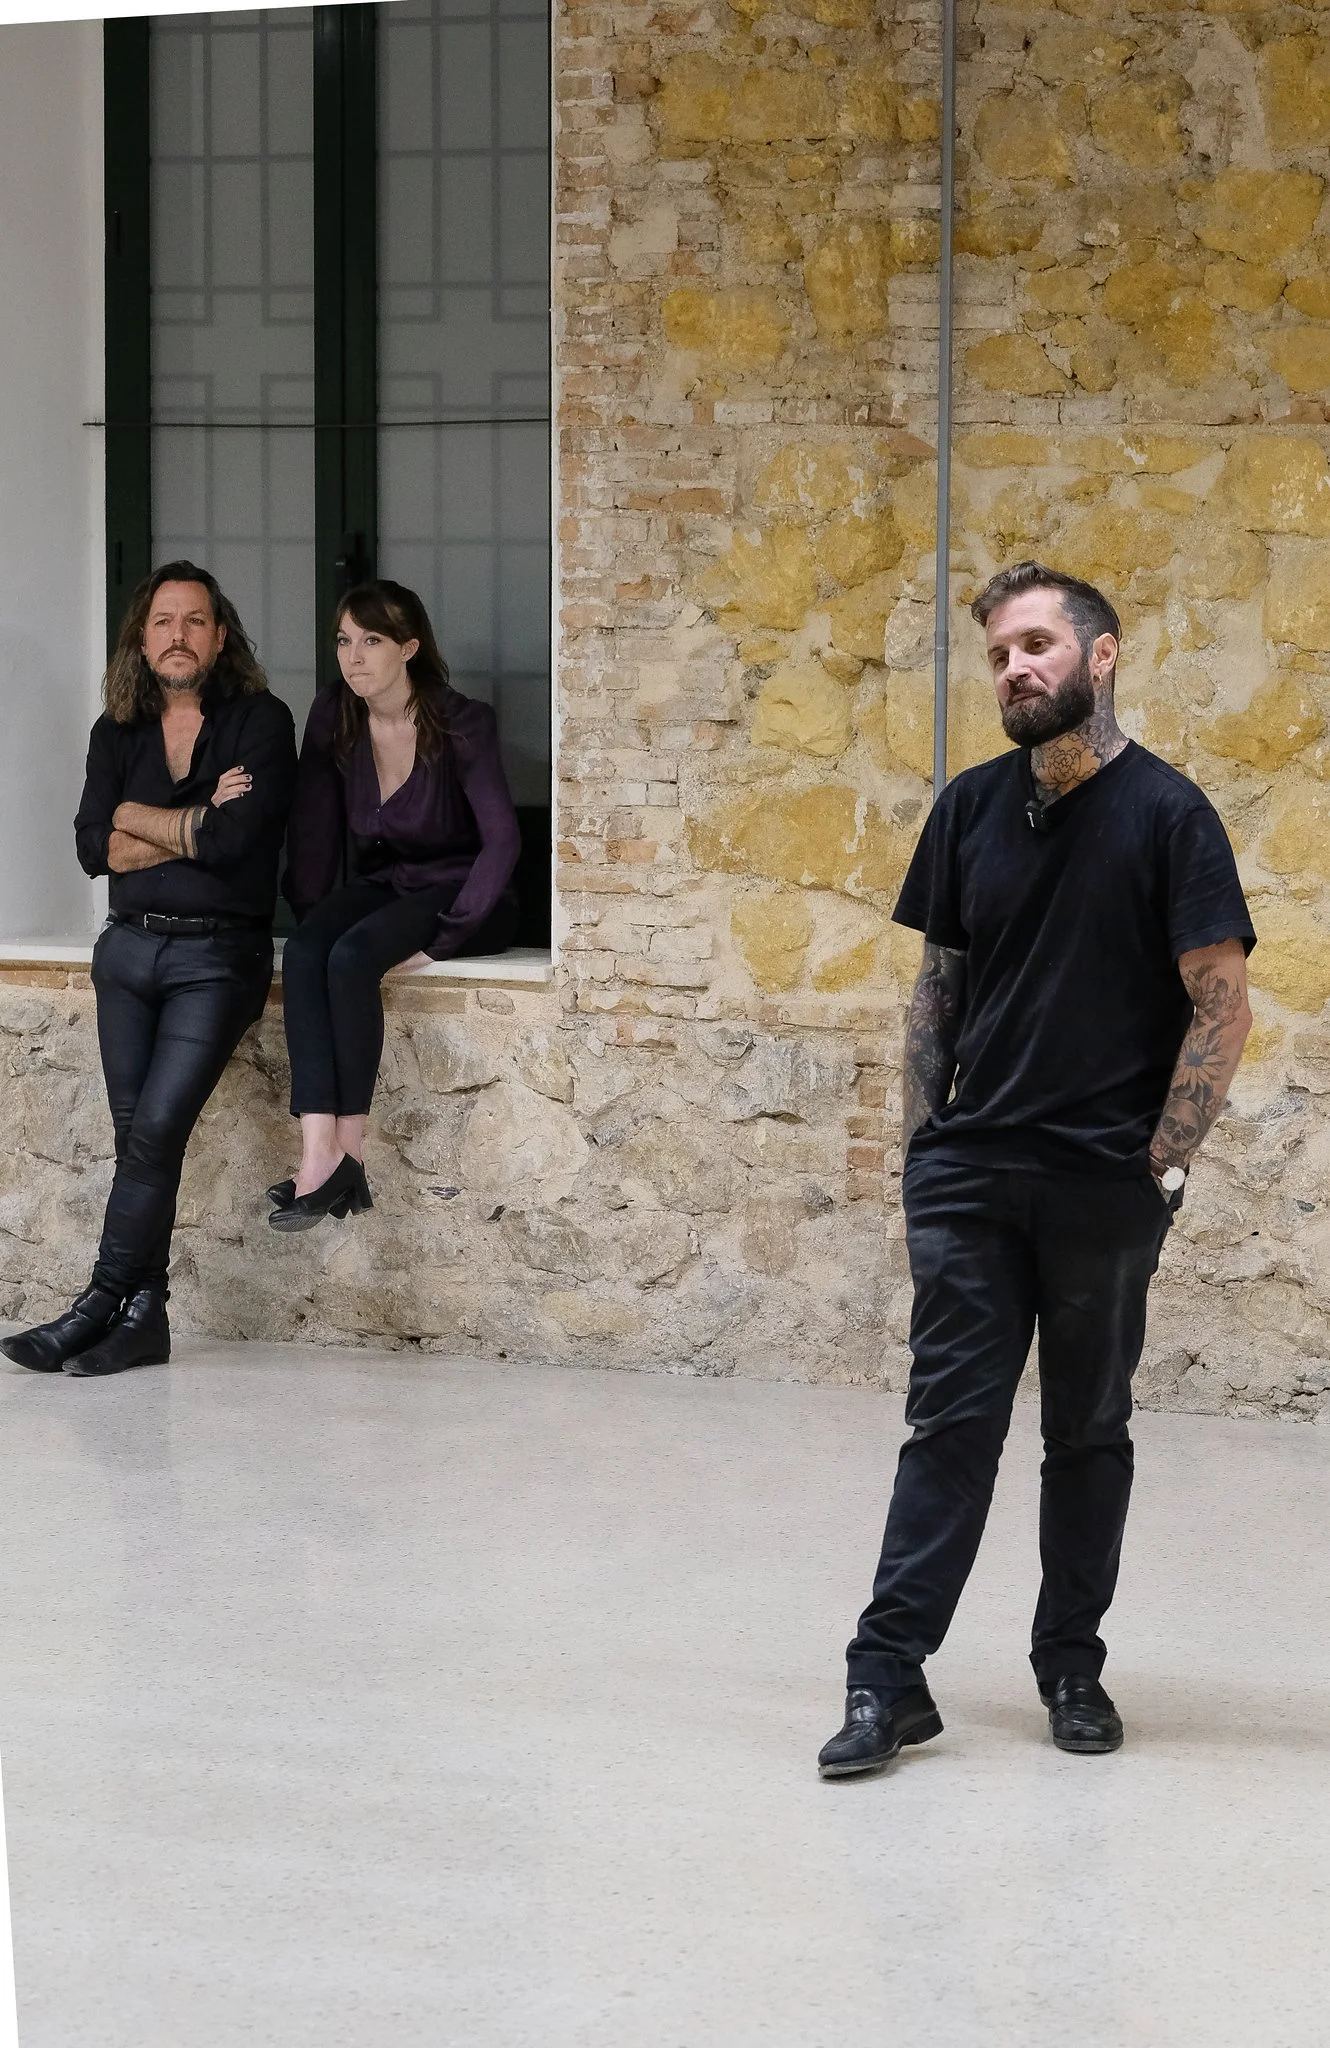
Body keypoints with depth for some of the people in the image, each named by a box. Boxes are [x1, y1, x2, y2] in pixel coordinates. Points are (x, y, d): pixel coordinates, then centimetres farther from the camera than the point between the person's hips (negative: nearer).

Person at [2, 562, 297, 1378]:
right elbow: (94, 846, -1)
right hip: (130, 946, 5)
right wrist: (195, 827, -9)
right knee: (136, 1136, 1)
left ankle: (101, 1305, -11)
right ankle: (142, 1317, 4)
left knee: (157, 1128, -16)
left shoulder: (260, 722, -2)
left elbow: (235, 836, -15)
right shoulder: (117, 734, 12)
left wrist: (140, 816, -3)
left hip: (218, 952, -5)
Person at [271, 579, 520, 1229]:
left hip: (459, 890, -5)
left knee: (352, 955, -33)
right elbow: (313, 833, 3)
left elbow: (502, 840, -19)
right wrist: (311, 918, -9)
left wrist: (443, 939, -24)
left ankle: (348, 1150, -28)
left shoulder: (461, 724, -15)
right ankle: (318, 1152, -40)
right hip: (382, 884, 5)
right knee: (305, 953, -28)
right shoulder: (333, 718, -1)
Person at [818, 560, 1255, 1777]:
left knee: (1089, 1431, 9)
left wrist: (1164, 1165, -10)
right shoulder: (972, 809, 7)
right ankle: (891, 1677, -2)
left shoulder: (1166, 814, -6)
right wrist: (922, 1142, 7)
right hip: (969, 1176, 3)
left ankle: (1073, 1666, 21)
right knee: (950, 1422, 0)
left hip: (1105, 1186, -3)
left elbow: (1223, 1008, -8)